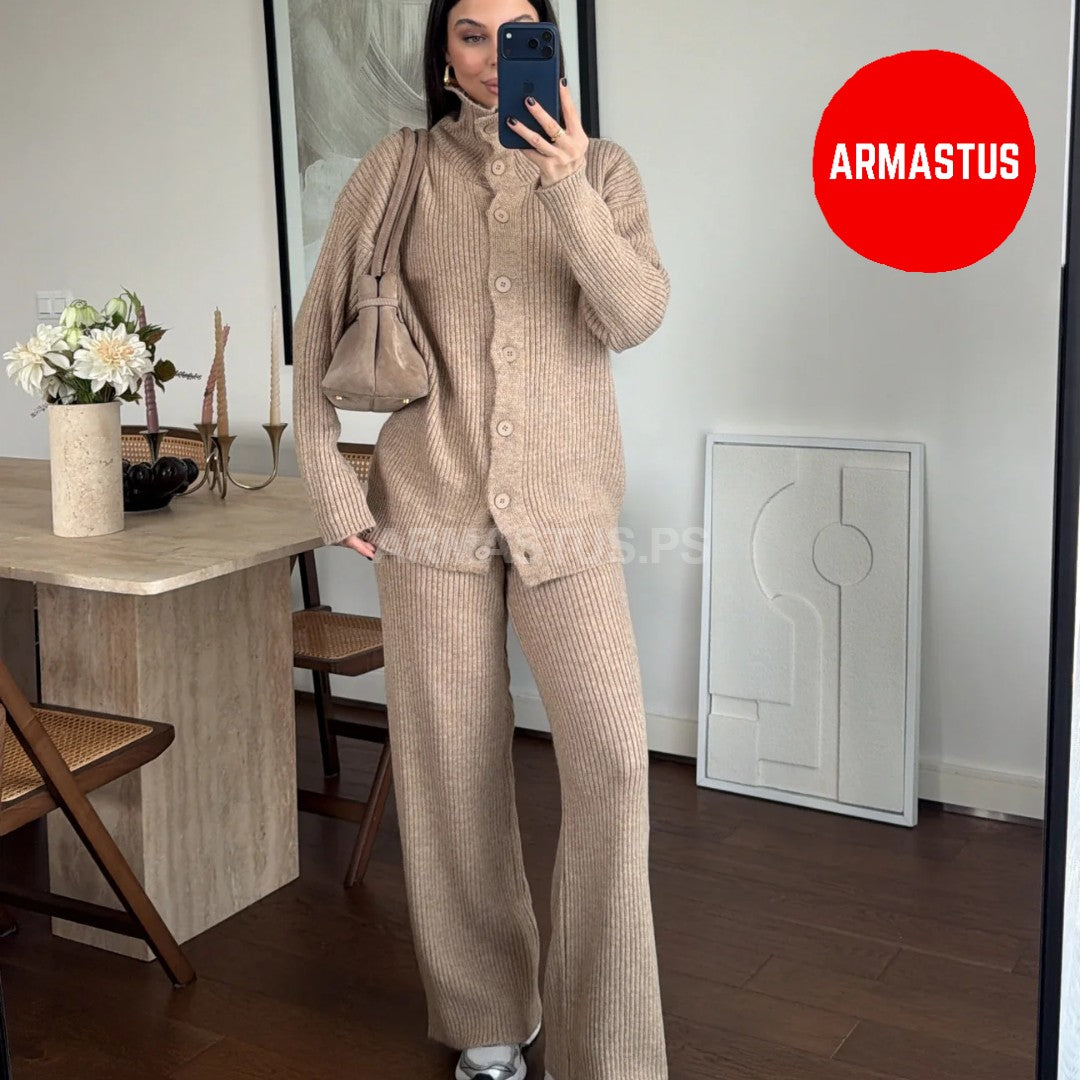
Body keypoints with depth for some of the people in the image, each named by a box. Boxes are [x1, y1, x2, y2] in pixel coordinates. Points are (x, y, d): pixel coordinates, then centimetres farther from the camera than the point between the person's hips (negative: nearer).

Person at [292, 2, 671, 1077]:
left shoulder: (602, 169, 5)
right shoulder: (396, 170, 5)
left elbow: (635, 318, -10)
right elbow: (317, 326, 9)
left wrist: (569, 190, -23)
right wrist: (324, 474, 1)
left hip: (568, 514, 0)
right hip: (431, 513, 1)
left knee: (613, 758, -13)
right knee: (454, 769, 5)